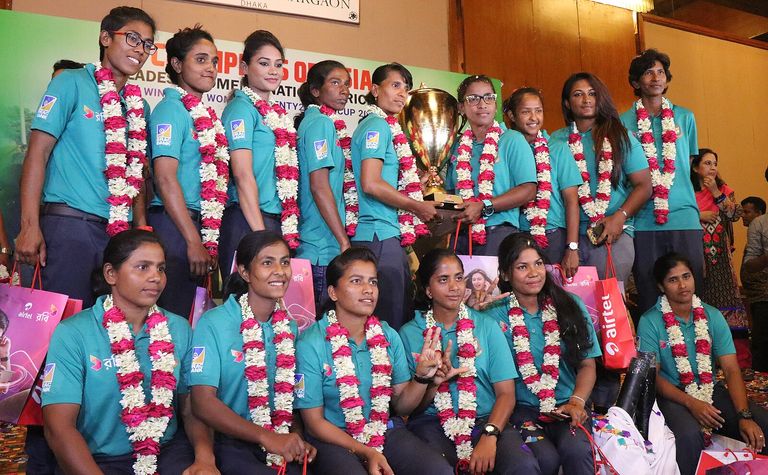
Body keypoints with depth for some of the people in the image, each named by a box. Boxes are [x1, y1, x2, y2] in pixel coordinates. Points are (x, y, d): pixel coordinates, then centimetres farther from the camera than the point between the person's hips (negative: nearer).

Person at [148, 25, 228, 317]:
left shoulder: (203, 113, 16)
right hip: (175, 226, -8)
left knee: (183, 315, 12)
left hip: (198, 226, 8)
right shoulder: (171, 109, -7)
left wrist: (208, 240, 11)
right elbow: (165, 179, -15)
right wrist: (194, 241, -17)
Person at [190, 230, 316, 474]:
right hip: (231, 442, -4)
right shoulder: (212, 323, -8)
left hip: (283, 442, 5)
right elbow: (203, 403, -13)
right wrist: (267, 437, -20)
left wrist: (298, 439, -5)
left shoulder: (289, 327, 8)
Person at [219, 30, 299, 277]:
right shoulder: (241, 108, -6)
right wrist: (261, 234, -17)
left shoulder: (277, 113, 16)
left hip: (278, 223, 7)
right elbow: (243, 176, -14)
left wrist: (290, 232, 11)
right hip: (247, 222, -7)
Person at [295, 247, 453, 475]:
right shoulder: (311, 344, -11)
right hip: (333, 438, -4)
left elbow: (401, 406, 6)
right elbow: (314, 422, -7)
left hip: (387, 430, 4)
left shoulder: (389, 336, 2)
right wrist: (366, 453, -15)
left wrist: (422, 376, -13)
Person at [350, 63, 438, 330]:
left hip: (388, 235, 10)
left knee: (400, 316, 13)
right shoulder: (377, 126, -8)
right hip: (381, 236, -10)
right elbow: (371, 184, -19)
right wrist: (417, 206, -10)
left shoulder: (386, 127, 20)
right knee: (391, 321, -6)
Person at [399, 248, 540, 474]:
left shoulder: (487, 326, 8)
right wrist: (434, 383, -16)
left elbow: (506, 393, 1)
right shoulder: (409, 334, 6)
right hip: (431, 422, -1)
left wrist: (489, 436, -17)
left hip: (487, 420, 1)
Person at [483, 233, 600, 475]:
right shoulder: (496, 314, 1)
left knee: (576, 450, -29)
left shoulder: (570, 306, 7)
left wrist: (577, 402, -10)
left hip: (568, 407, 1)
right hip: (522, 409, -1)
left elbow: (587, 365, 9)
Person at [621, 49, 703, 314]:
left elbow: (688, 164, 18)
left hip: (684, 216, 2)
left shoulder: (685, 117, 13)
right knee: (649, 298, 3)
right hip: (644, 220, -2)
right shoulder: (624, 122, 6)